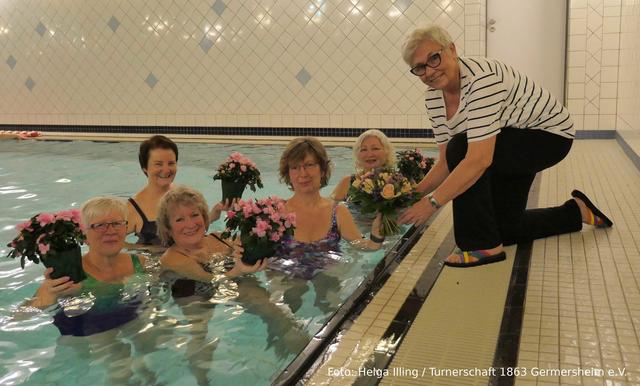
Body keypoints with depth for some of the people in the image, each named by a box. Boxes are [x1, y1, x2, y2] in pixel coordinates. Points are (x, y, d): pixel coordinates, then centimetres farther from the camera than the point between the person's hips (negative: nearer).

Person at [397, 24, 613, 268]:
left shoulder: (481, 78, -35)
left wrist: (431, 203, -39)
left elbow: (479, 159, -41)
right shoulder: (434, 97, -9)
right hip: (510, 150, 9)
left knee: (461, 149, -31)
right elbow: (447, 162, -5)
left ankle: (485, 246, -17)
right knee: (504, 229, 10)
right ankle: (576, 211, 35)